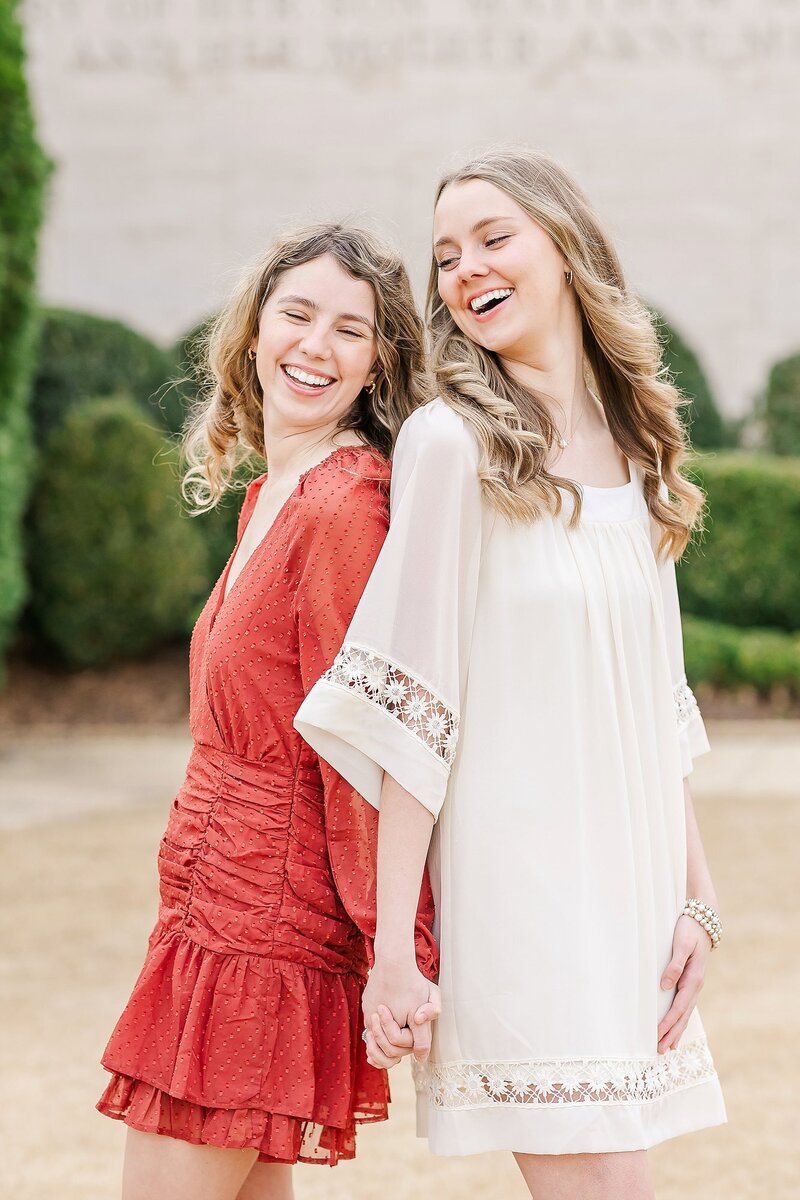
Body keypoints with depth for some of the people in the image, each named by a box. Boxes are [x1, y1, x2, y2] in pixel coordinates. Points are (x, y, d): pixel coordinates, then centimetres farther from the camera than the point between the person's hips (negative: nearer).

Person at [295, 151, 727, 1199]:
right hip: (517, 886, -6)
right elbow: (410, 712, -10)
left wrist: (696, 898, 9)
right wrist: (393, 948, -14)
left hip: (632, 889, 6)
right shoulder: (454, 444, -6)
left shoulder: (634, 453, 13)